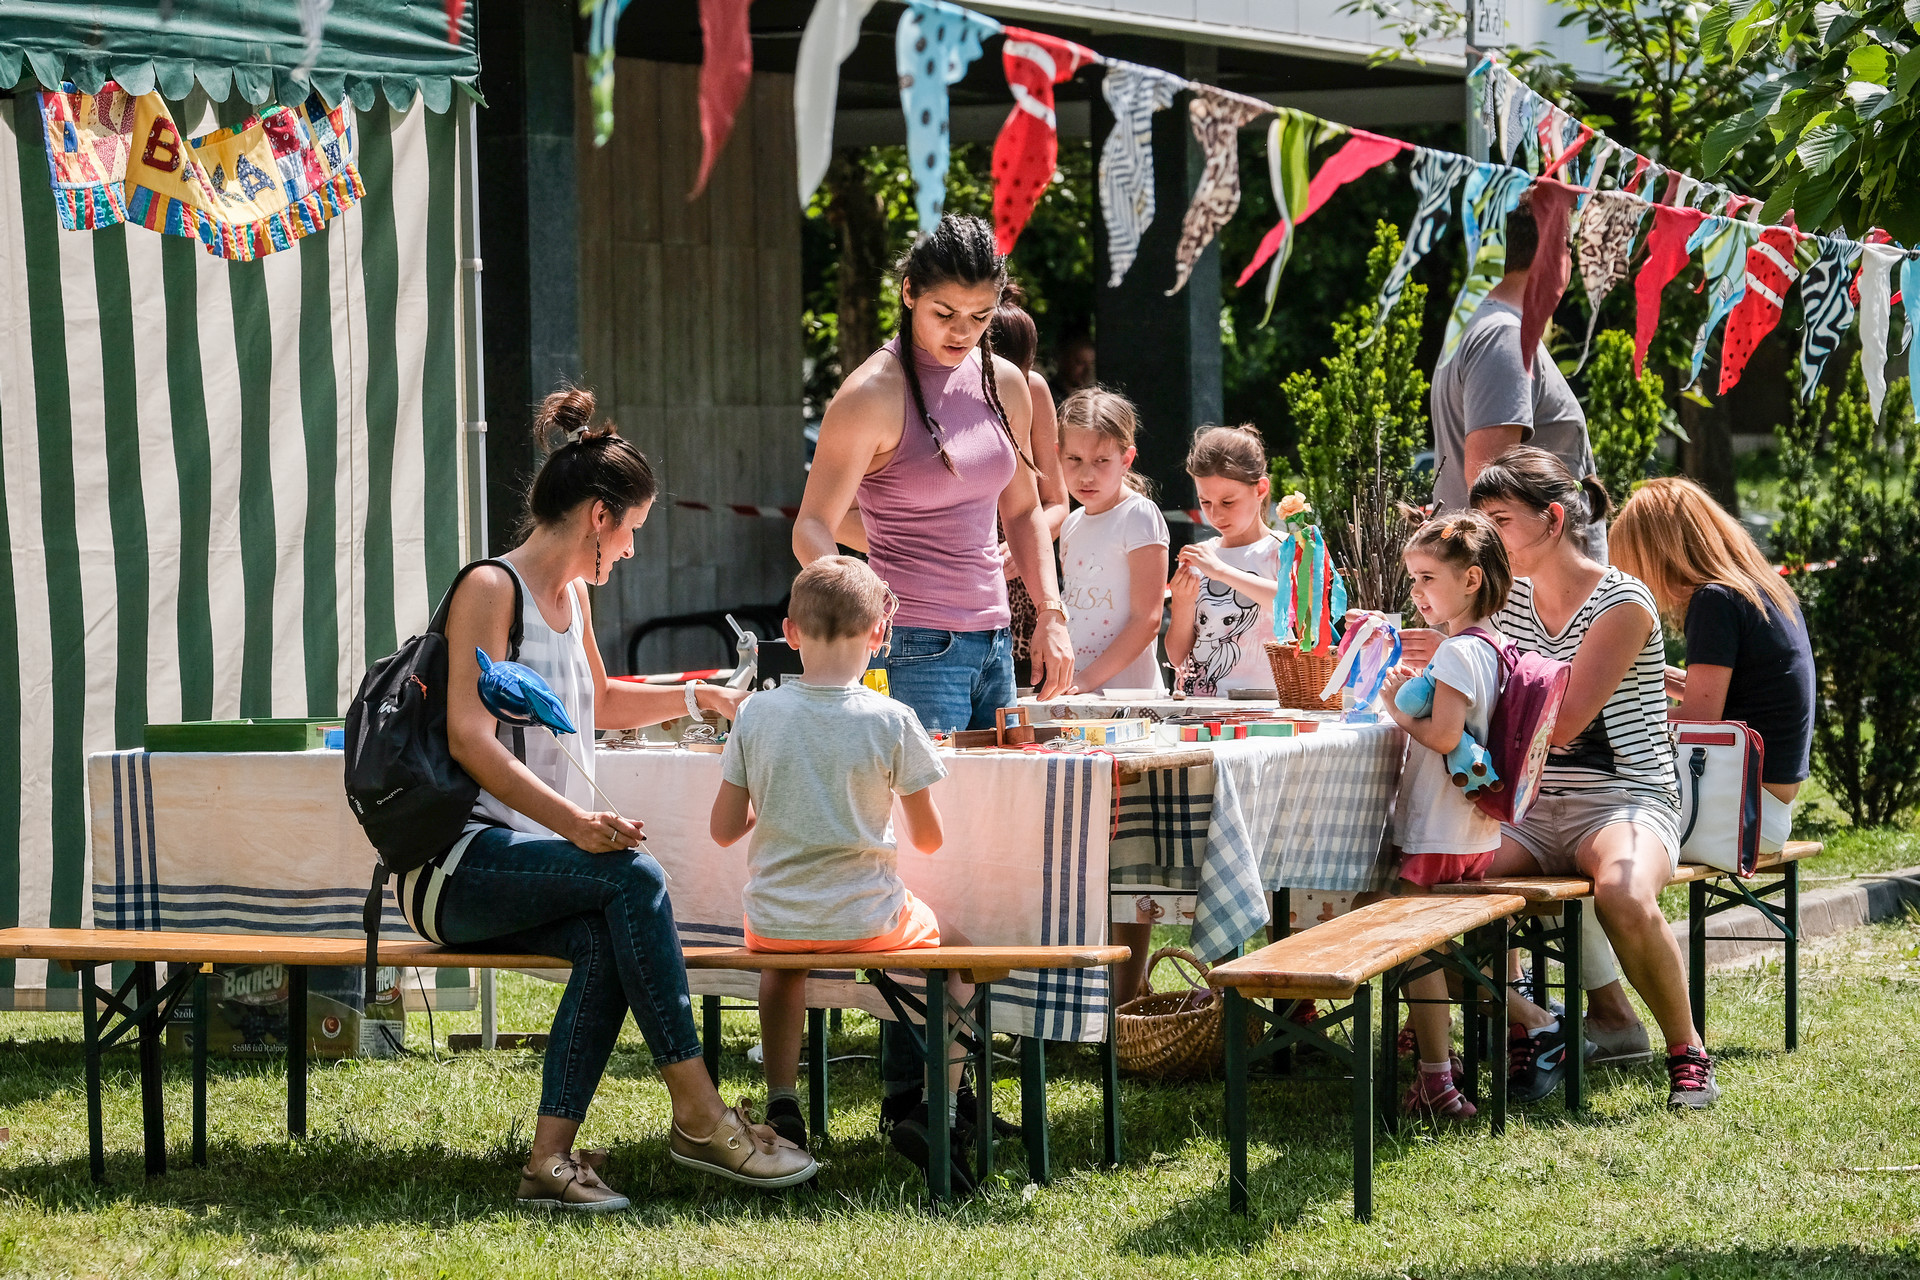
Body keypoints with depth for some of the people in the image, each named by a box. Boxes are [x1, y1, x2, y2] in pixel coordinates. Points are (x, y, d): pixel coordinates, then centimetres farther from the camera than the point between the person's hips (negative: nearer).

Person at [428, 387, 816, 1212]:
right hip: (458, 868, -8)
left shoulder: (570, 594, 21)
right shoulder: (491, 588, -7)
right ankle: (698, 1116, -27)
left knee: (604, 939, -26)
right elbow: (469, 739, -20)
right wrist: (574, 822, -30)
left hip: (529, 857, 8)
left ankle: (552, 1158, -34)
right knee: (631, 877, -29)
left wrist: (697, 696, 46)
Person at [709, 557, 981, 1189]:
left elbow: (724, 828, 0)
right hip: (868, 921, -2)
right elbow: (929, 838, -4)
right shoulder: (891, 721, -13)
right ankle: (939, 1108, 15)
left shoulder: (755, 715, -6)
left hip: (775, 922, 3)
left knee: (781, 958, 38)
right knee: (960, 951, 26)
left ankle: (781, 1107, 29)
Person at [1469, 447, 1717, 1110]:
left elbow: (1562, 722, -16)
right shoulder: (1507, 598, 13)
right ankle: (1531, 1027, -6)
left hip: (1624, 800, -6)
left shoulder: (1623, 601, -8)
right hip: (1529, 808, 6)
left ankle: (1688, 1052, -15)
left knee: (1624, 895, -38)